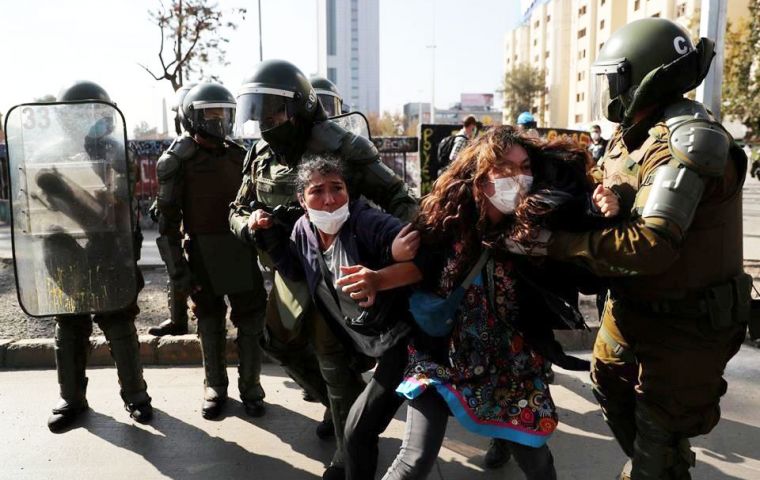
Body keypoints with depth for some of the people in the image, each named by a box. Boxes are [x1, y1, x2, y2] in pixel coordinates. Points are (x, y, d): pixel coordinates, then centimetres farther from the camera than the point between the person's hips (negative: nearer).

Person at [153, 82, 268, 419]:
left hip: (241, 251, 3)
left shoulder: (239, 156, 9)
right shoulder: (179, 159, -4)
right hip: (202, 254, -3)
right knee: (210, 324, 10)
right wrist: (176, 267, -11)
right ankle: (215, 388, 25)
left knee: (250, 322, 6)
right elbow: (168, 218, -7)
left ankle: (250, 387, 20)